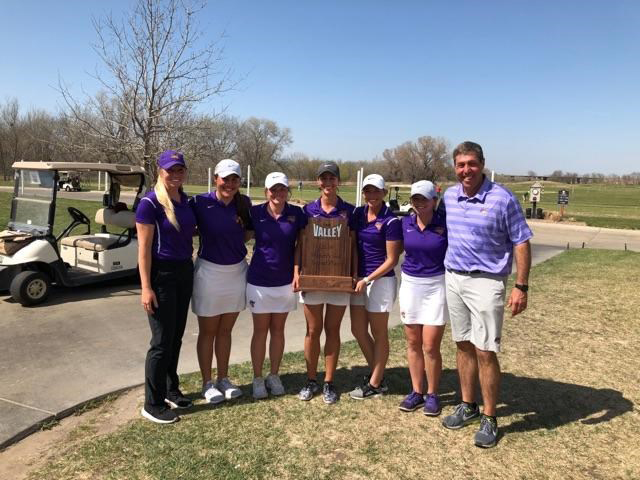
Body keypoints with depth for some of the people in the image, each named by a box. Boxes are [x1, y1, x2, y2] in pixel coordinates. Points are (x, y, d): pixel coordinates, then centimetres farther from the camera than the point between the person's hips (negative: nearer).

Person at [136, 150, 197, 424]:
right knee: (162, 340, 0)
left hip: (185, 272, 7)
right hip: (161, 274, -7)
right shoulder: (150, 203, -13)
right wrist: (146, 288, -17)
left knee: (176, 336, 16)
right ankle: (152, 404, 14)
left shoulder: (185, 200, 7)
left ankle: (170, 389, 33)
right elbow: (144, 249, -15)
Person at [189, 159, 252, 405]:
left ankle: (223, 379, 32)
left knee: (225, 331, 16)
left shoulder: (244, 203, -1)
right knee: (208, 332, 11)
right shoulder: (200, 203, -13)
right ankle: (207, 383, 26)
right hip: (209, 272, -4)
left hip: (237, 271, 4)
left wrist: (241, 231, -6)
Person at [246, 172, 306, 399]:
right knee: (260, 330, 8)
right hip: (259, 280, -1)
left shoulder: (296, 214, -3)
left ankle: (274, 375, 27)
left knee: (278, 330, 13)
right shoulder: (255, 213, -5)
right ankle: (257, 378, 21)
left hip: (285, 281, 1)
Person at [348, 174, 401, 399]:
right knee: (358, 330, 13)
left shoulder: (390, 221, -12)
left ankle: (375, 384, 21)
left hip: (381, 280, -7)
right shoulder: (357, 214, 6)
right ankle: (375, 373, 34)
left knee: (379, 333, 7)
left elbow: (391, 260, -12)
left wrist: (367, 280, -16)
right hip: (359, 279, 7)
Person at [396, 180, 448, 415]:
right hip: (409, 284, 4)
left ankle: (432, 394, 18)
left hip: (436, 286, -3)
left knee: (430, 346, -2)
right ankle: (416, 392, 24)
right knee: (413, 343, 10)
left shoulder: (444, 225, -8)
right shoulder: (405, 223, 2)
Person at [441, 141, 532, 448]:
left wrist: (521, 287, -13)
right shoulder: (449, 196, 5)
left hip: (486, 282, -5)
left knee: (485, 351, -3)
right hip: (453, 278, 6)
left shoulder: (502, 199, -11)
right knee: (463, 346, 14)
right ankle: (468, 406, 29)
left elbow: (521, 243, -8)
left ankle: (489, 419, 13)